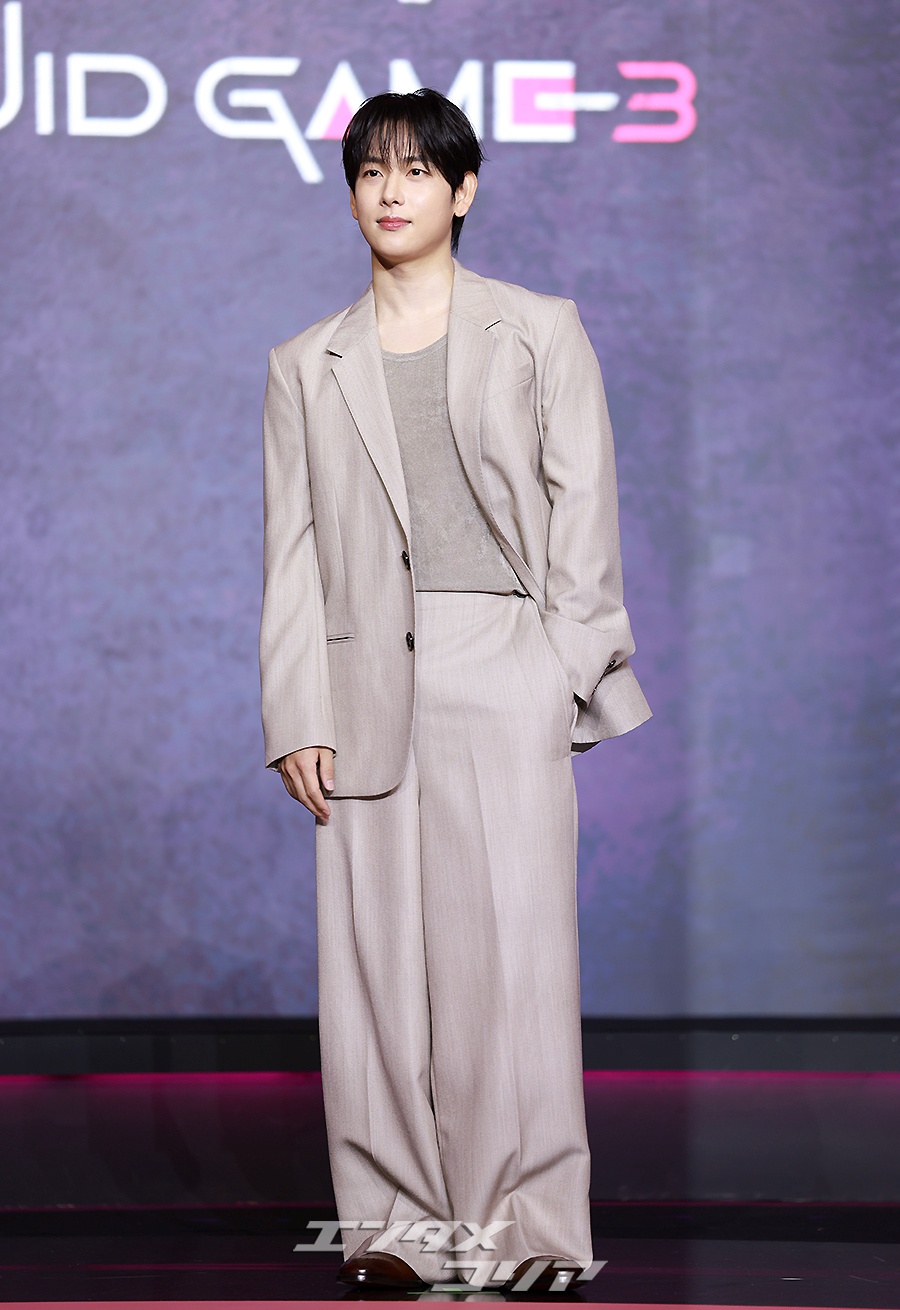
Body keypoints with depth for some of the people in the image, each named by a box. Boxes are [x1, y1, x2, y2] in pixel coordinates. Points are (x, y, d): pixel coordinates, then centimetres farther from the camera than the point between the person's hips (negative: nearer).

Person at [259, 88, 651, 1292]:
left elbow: (583, 512, 5)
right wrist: (297, 717, 1)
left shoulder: (541, 333, 9)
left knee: (511, 946, -6)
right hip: (368, 683, 2)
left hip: (503, 671, -2)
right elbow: (292, 551, 10)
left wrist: (564, 675, -5)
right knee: (377, 953, 0)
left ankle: (526, 1225, 1)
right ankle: (400, 1221, 8)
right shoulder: (308, 368, 14)